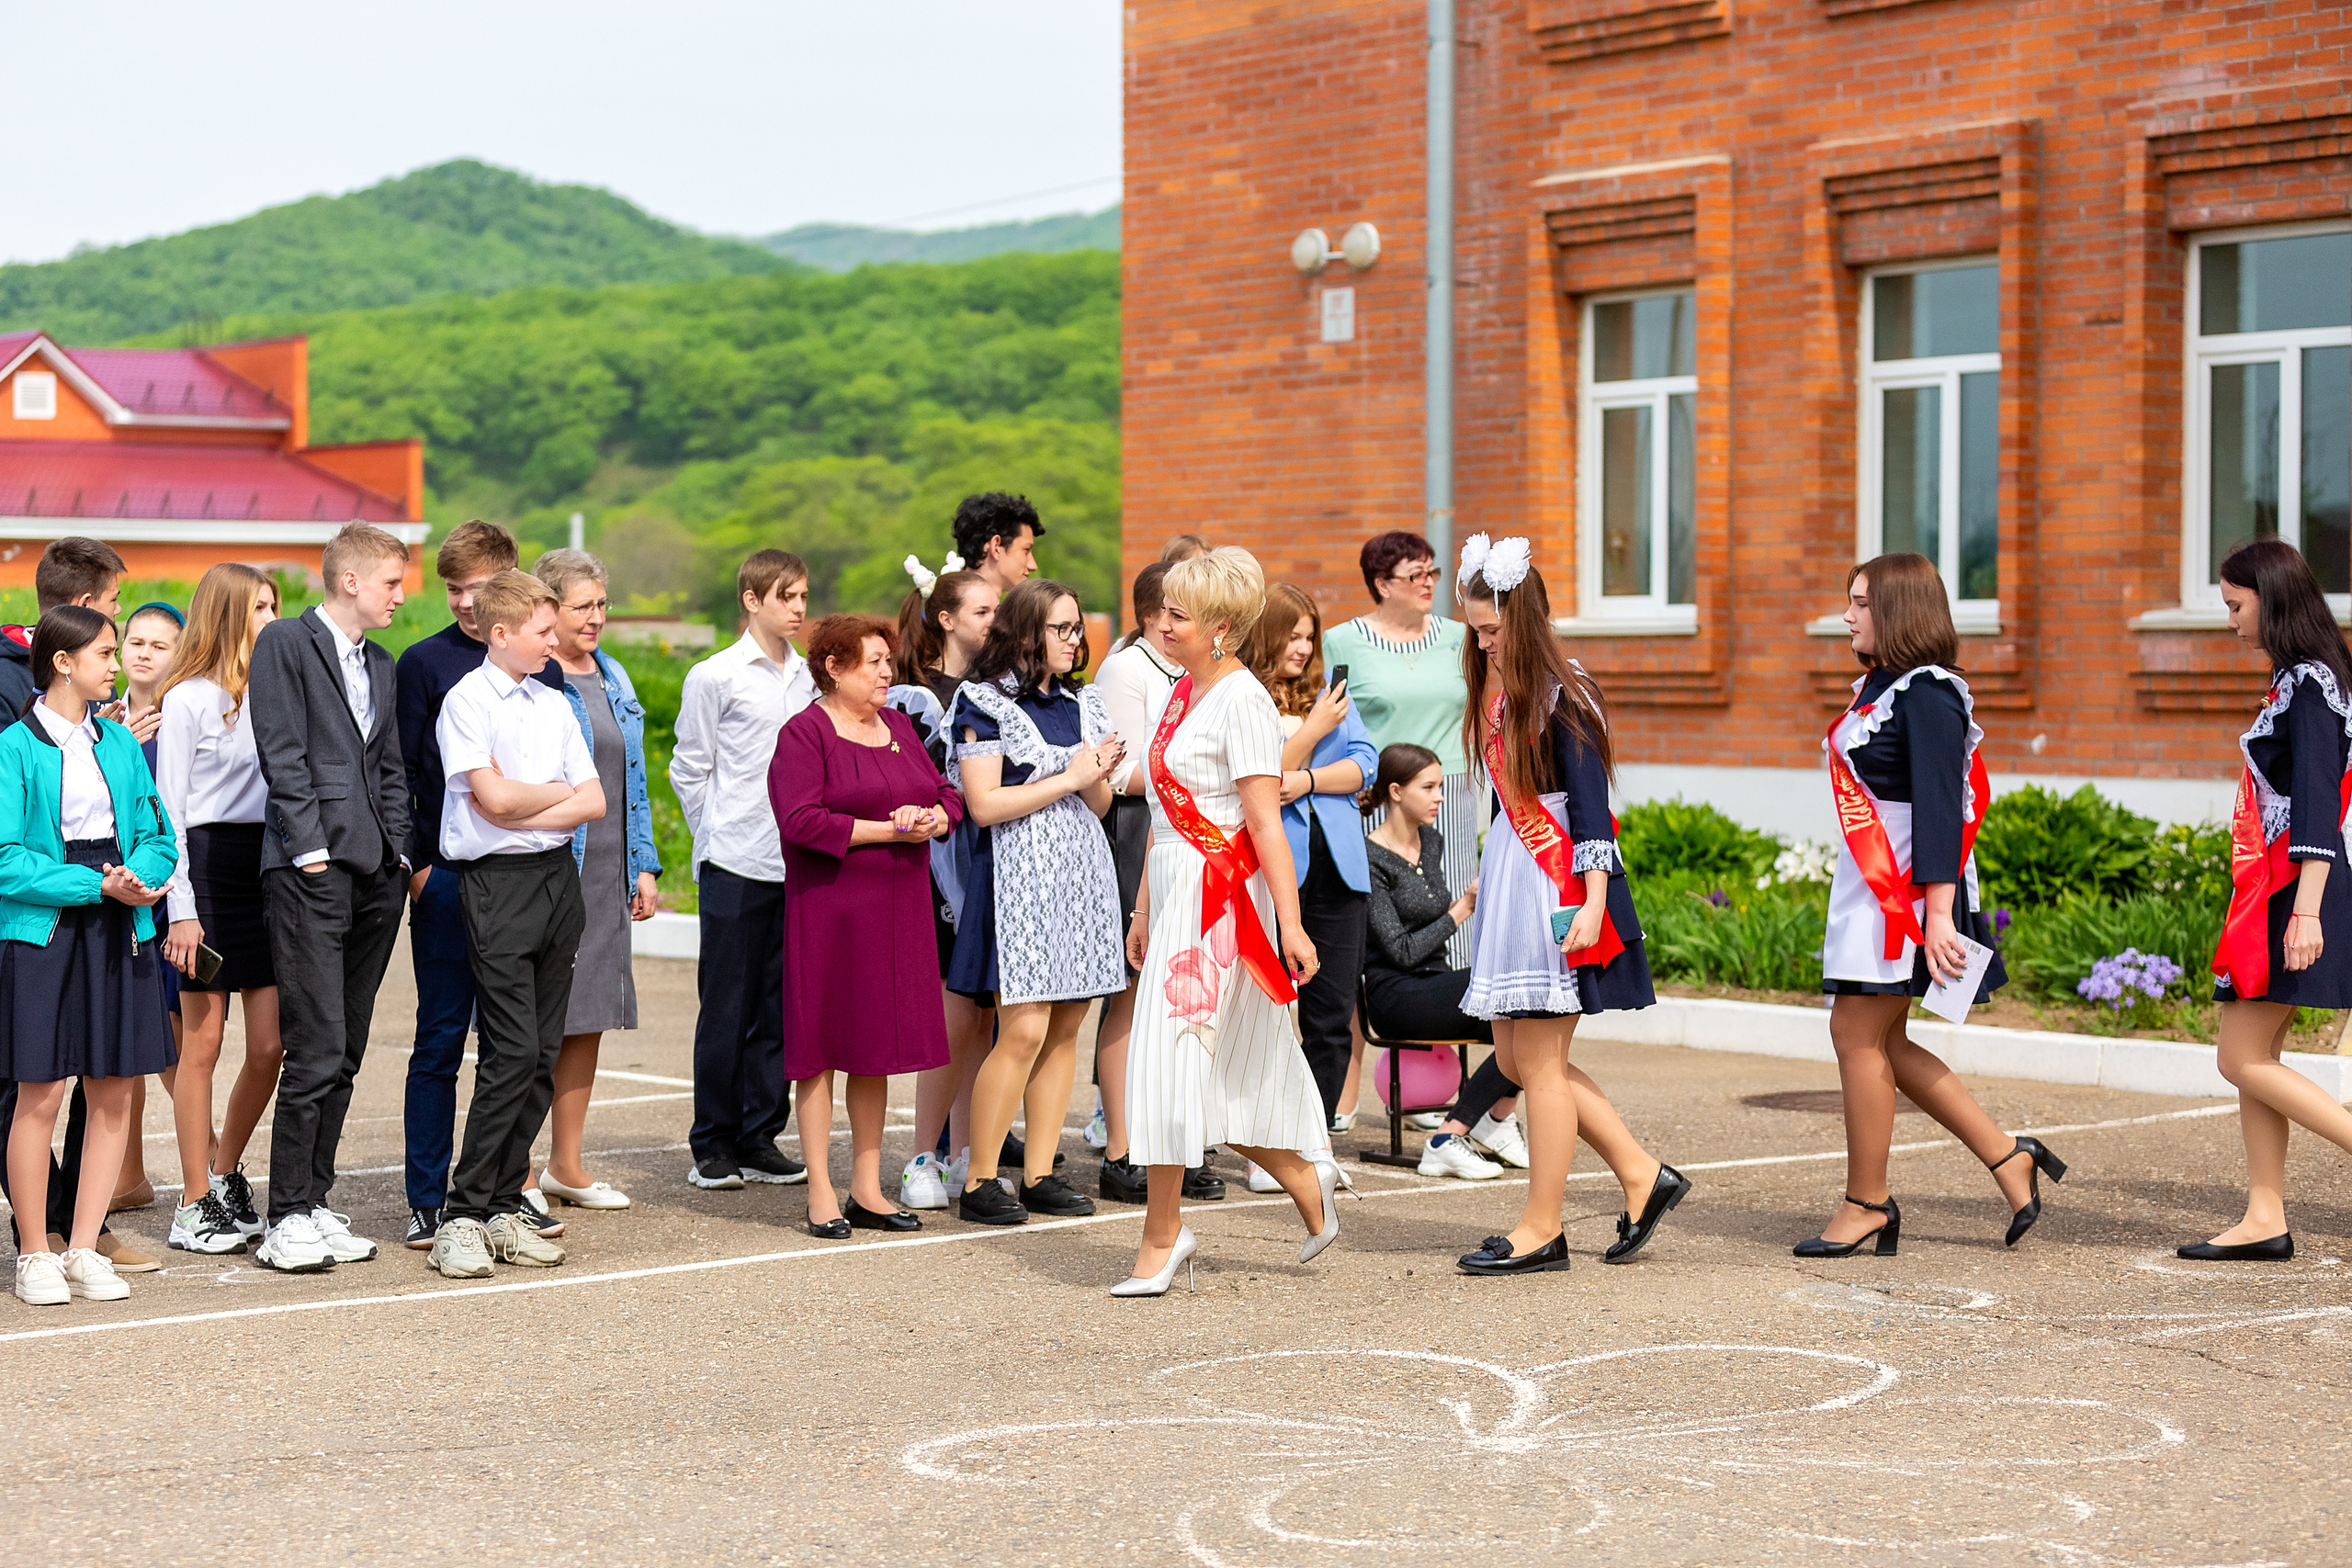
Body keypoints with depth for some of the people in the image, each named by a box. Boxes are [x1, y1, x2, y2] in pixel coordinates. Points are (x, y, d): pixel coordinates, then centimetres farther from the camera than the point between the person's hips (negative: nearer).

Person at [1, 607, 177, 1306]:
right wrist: (97, 885, -17)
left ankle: (83, 1250, 12)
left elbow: (157, 837, 10)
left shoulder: (120, 743, 11)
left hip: (120, 934, 5)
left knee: (113, 1093, 4)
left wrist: (139, 879, -11)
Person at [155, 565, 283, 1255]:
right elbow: (169, 808, -6)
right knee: (202, 1043, 1)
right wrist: (181, 907, -12)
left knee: (270, 1045, 3)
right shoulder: (190, 698, -4)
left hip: (268, 867, 5)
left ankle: (225, 1174, 24)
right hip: (209, 868, -5)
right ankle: (194, 1206, 9)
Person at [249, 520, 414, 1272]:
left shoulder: (380, 663, 20)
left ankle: (315, 1203, 15)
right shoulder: (285, 644, -2)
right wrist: (310, 848, -13)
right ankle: (286, 1220, -4)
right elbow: (282, 754, -9)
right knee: (317, 1051, -10)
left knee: (346, 1051, 8)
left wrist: (398, 851, 10)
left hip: (375, 873, 7)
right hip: (312, 871, -7)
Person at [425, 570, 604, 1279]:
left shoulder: (554, 706, 15)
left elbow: (594, 802, 8)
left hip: (558, 876, 6)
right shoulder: (467, 700, -5)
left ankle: (505, 1207, 12)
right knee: (512, 1053, -13)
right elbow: (493, 796, -15)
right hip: (498, 882, -6)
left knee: (542, 1055, 5)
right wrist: (560, 792, 2)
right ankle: (464, 1215, -7)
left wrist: (526, 813, -7)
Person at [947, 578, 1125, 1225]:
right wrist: (1068, 777, -10)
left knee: (1065, 1030, 4)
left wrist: (1097, 777, -5)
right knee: (1023, 1030, -13)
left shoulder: (1081, 704, 16)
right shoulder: (986, 702, -4)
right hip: (1020, 874, -7)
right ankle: (979, 1181, -6)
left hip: (1082, 873, 7)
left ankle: (1040, 1174, 9)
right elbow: (984, 803, -12)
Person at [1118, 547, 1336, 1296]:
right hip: (1178, 893, 9)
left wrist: (1289, 920, -20)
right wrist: (1144, 907, 22)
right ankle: (1304, 1180, 25)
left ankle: (1161, 1230, 3)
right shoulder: (1184, 692, 13)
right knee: (1222, 1077, 10)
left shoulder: (1242, 701, -13)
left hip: (1220, 897, -9)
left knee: (1171, 1059, -6)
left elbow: (1266, 820, -18)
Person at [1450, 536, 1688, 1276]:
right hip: (1511, 882, 9)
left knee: (1540, 1062, -3)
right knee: (1516, 1057, 9)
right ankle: (1642, 1176, 17)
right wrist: (1480, 886, 22)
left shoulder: (1562, 698, -13)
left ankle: (1541, 1229, 7)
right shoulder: (1497, 694, 11)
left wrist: (1593, 902, -21)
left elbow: (1590, 806, -16)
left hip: (1559, 888, -9)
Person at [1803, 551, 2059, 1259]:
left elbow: (1940, 809, -20)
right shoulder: (1878, 686, 14)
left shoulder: (1926, 694, -14)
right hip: (1868, 884, 10)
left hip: (1909, 887, -10)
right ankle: (2007, 1157, 16)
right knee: (1877, 1040, 11)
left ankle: (1866, 1202, 6)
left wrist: (1939, 912, -25)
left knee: (1860, 1035, -5)